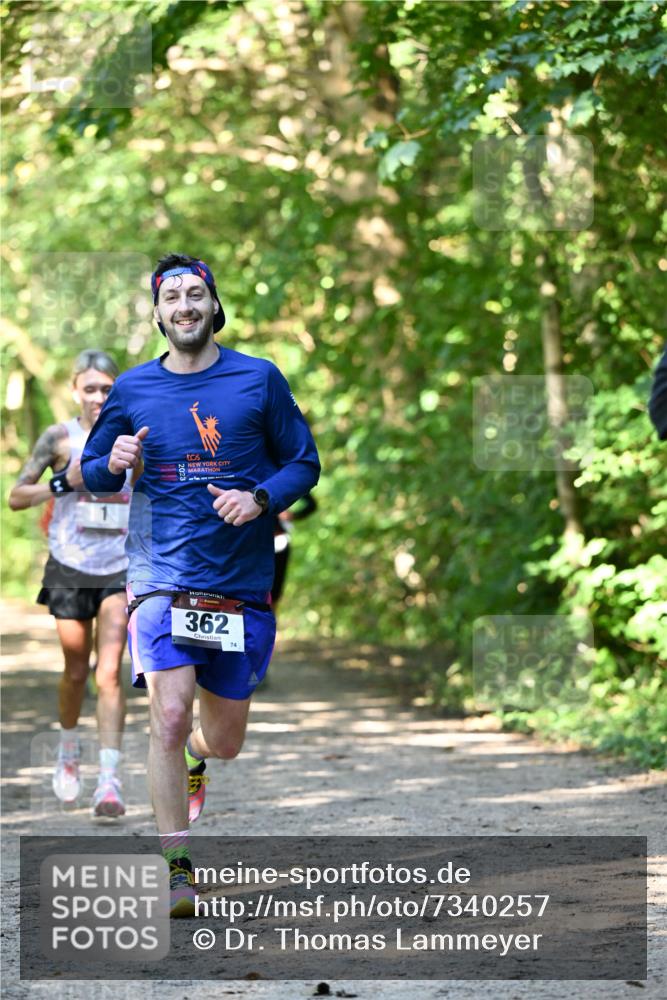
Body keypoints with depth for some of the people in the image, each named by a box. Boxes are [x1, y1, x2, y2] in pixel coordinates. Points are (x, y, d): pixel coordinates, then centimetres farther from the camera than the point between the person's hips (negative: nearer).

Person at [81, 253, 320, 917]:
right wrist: (113, 464, -10)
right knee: (169, 718, -18)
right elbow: (92, 471, 14)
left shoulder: (259, 379, 3)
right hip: (162, 577, -1)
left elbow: (304, 463, 7)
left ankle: (192, 761, 48)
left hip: (242, 582, 1)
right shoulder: (133, 389, 6)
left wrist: (259, 498, -12)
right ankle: (175, 869, -10)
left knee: (224, 741, 10)